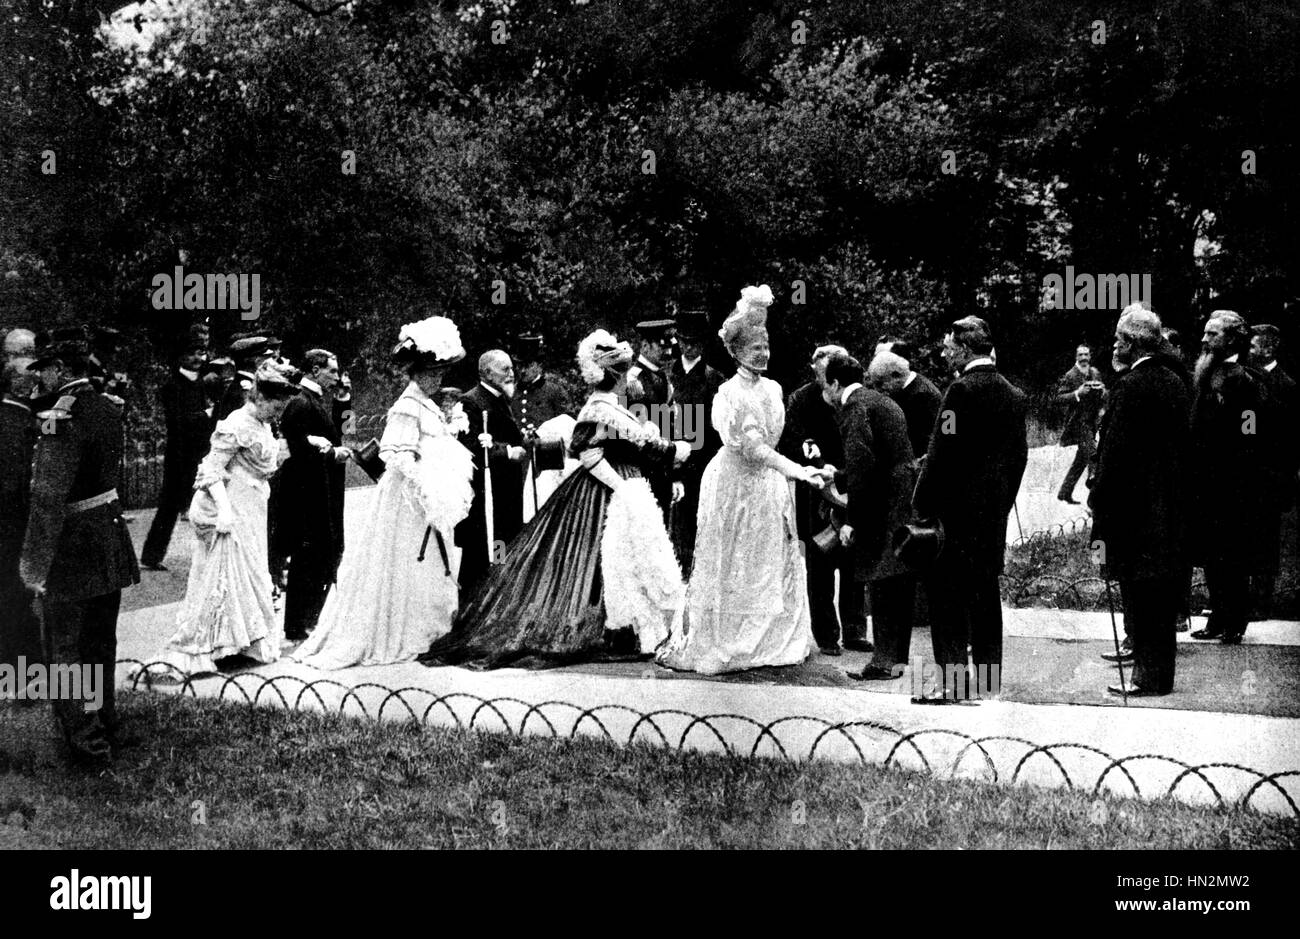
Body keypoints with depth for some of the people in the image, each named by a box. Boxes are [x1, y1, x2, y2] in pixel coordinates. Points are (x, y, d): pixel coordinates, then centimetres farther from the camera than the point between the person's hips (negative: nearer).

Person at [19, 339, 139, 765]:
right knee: (101, 644, 19)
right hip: (110, 538, 8)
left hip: (72, 545, -8)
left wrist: (34, 561, -21)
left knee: (64, 650, 3)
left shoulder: (61, 416, -19)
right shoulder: (109, 408, 6)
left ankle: (88, 742, 5)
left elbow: (49, 495, -22)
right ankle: (106, 727, 30)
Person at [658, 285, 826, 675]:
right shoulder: (730, 393, -15)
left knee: (772, 565, 9)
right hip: (734, 484, -7)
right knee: (730, 569, 0)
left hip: (767, 483, 7)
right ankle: (717, 643, 9)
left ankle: (771, 639, 18)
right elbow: (752, 448, -24)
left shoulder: (773, 389, 8)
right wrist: (798, 470, -31)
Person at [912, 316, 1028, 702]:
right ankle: (987, 677, 18)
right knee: (986, 590, 13)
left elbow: (943, 454, -16)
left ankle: (953, 679, -8)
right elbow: (1019, 454, 14)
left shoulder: (961, 390, -13)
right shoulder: (1013, 394, 10)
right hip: (995, 507, 8)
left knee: (948, 593, -5)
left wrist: (922, 506, -10)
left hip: (957, 509, -8)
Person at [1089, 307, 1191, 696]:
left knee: (1138, 601, -2)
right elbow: (1185, 442, 14)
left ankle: (1148, 676, 1)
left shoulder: (1129, 387, -15)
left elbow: (1114, 452, -17)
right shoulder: (1177, 383, 9)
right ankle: (1160, 675, 20)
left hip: (1135, 510, -8)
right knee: (1164, 600, 13)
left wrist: (1098, 501, -9)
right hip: (1173, 511, 8)